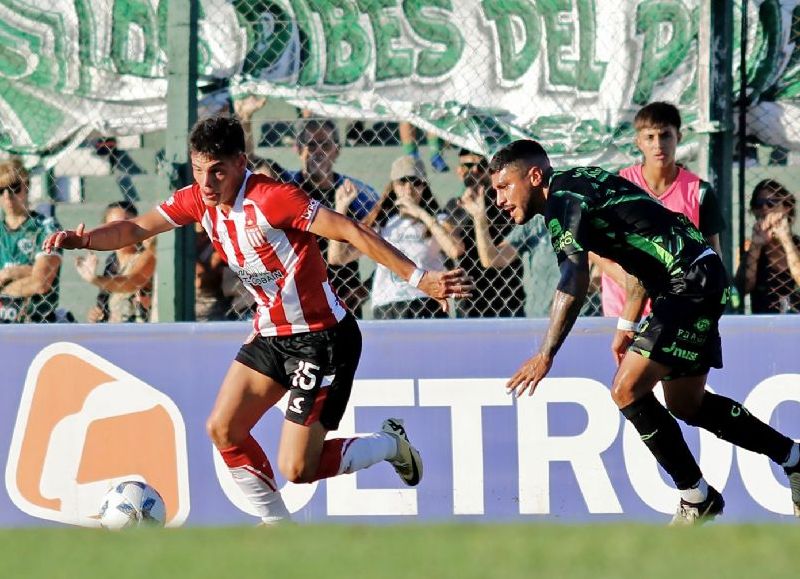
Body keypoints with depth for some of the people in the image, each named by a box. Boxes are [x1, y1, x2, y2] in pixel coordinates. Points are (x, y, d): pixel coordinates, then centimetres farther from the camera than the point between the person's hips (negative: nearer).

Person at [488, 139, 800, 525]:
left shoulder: (563, 198, -14)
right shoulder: (581, 187, 17)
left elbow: (574, 279, -27)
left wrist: (546, 355, -30)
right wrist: (628, 324, 27)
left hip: (693, 282, -11)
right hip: (696, 282, 11)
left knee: (628, 390, -14)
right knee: (685, 403, 20)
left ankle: (697, 498, -5)